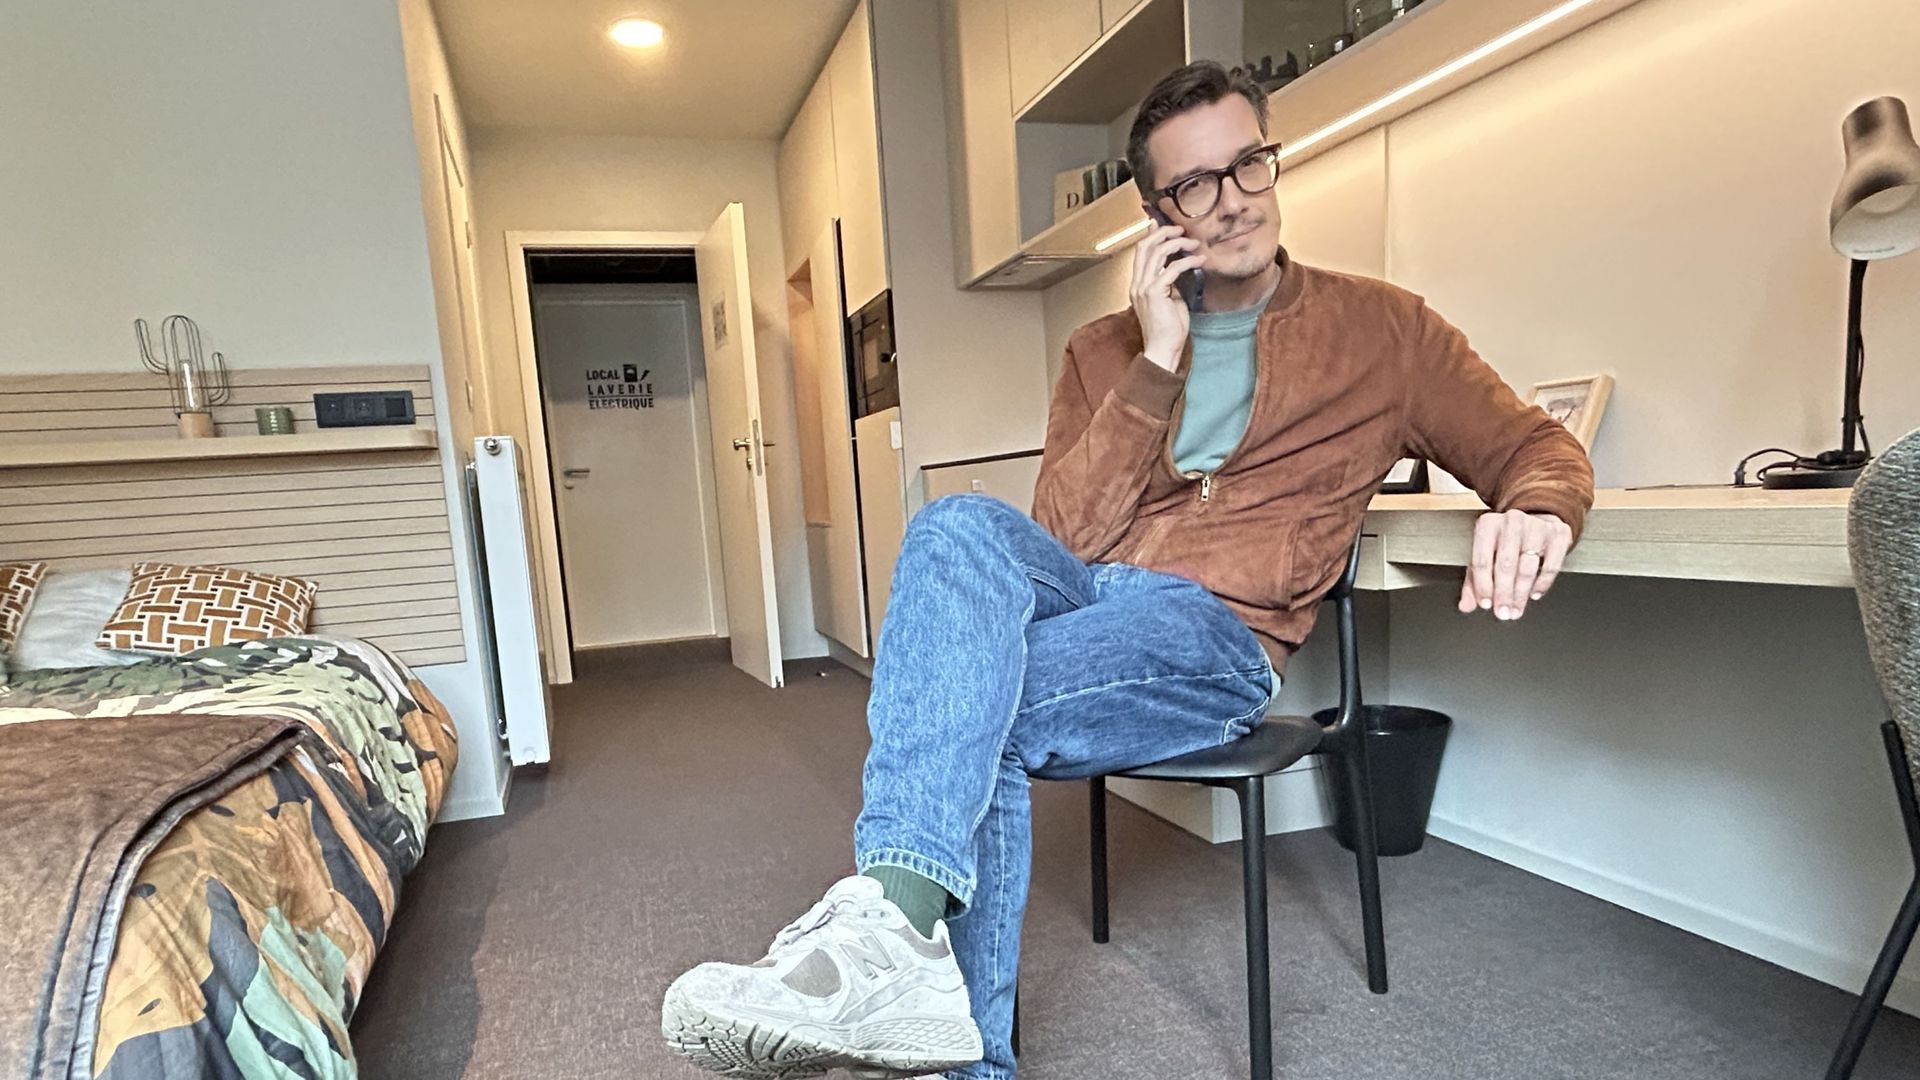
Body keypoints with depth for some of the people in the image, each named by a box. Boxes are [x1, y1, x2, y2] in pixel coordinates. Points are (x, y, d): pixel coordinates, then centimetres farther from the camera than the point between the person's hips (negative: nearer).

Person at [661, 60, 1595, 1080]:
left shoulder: (1381, 327, 13)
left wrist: (1534, 510, -14)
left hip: (1218, 639, -2)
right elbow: (1060, 538, 4)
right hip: (1076, 593, 3)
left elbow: (1538, 447, 12)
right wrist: (1158, 364, -4)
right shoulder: (1103, 350, 16)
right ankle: (902, 924, -40)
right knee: (963, 526, -33)